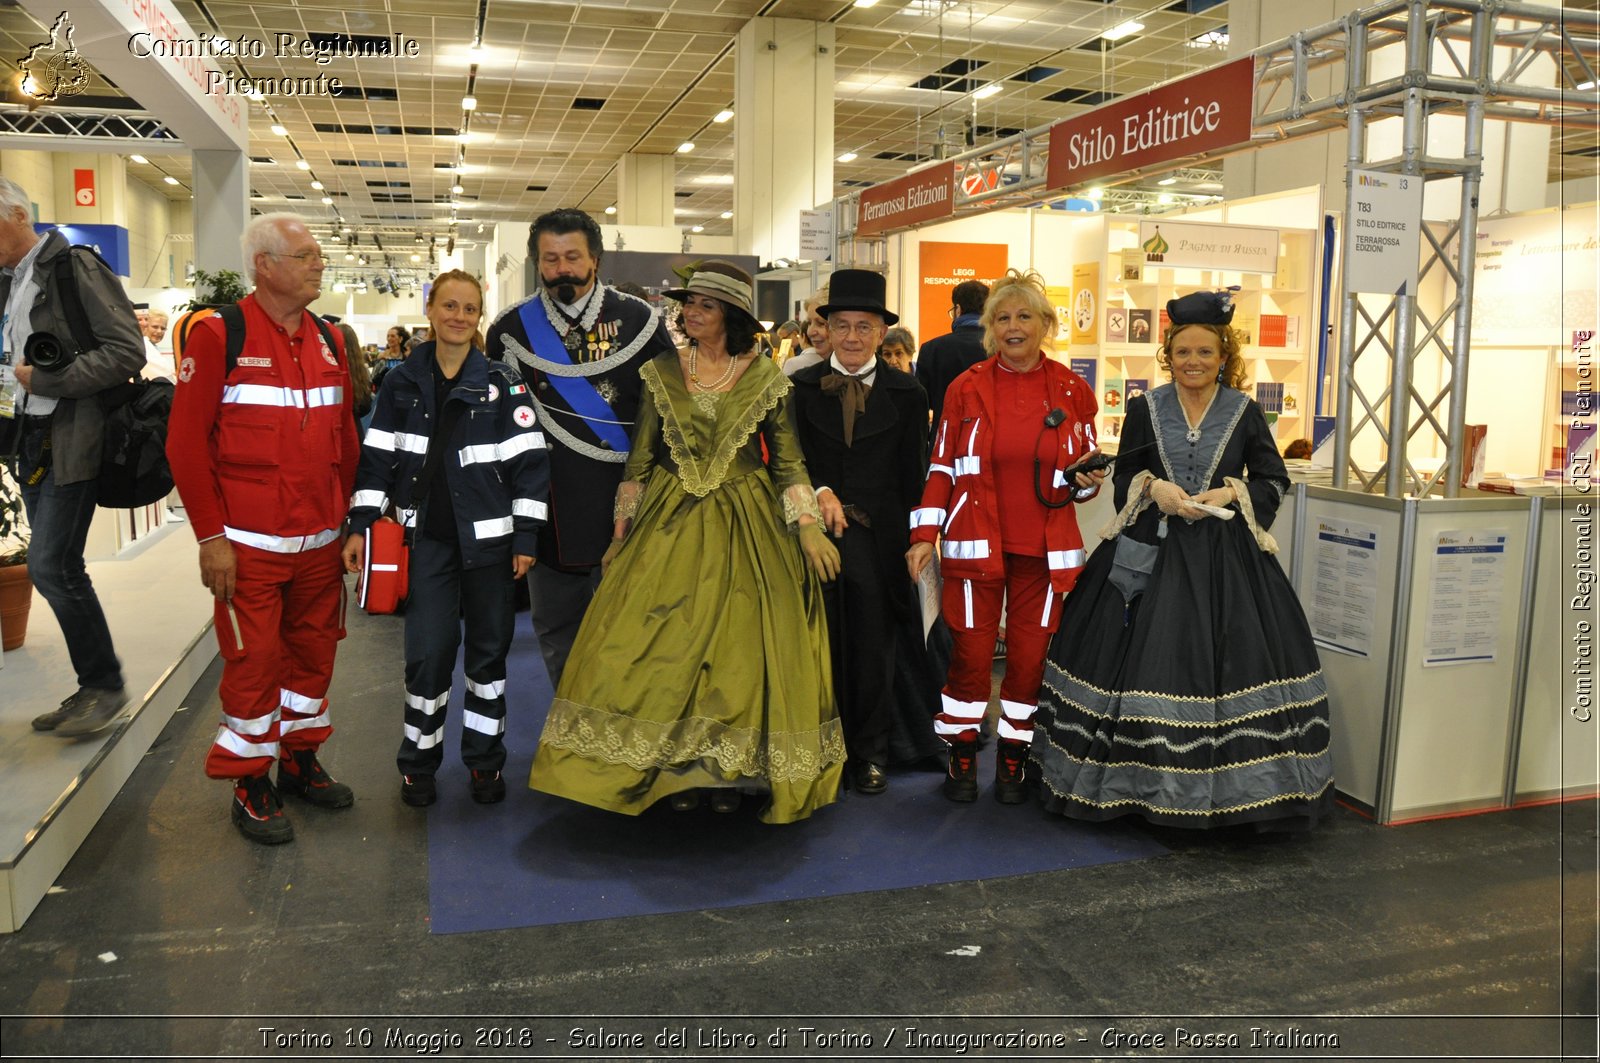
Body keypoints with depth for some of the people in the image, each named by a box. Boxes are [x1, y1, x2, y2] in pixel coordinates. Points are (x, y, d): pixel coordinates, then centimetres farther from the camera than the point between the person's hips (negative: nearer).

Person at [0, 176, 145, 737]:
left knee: (51, 565, -11)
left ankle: (106, 684, 4)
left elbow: (127, 352, -17)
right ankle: (92, 687, 18)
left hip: (72, 440, -8)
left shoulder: (75, 268, -9)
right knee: (58, 569, 9)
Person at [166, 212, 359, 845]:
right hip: (249, 544, -5)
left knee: (314, 652, 13)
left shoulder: (328, 341, 11)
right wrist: (211, 536, -11)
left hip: (320, 542, 5)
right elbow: (185, 442, -8)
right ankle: (251, 785, 17)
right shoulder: (218, 335, -6)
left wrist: (348, 518, 11)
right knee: (253, 662, 1)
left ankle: (301, 759, 31)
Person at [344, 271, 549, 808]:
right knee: (428, 649, -2)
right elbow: (377, 457, 7)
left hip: (487, 536, -1)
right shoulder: (403, 381, 5)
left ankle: (485, 759, 22)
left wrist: (526, 537, -6)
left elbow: (528, 462, -3)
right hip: (427, 537, 1)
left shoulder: (502, 382, -1)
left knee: (488, 647, 8)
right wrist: (359, 526, 1)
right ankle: (419, 759, 18)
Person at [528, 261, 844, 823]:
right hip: (671, 522, 1)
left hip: (743, 524, -1)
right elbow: (640, 456, 6)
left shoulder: (764, 377, 1)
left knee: (739, 646, -1)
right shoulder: (662, 372, 4)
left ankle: (727, 769, 13)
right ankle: (677, 766, 12)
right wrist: (623, 530, 4)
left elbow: (787, 457, 3)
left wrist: (809, 525, -6)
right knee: (664, 644, -2)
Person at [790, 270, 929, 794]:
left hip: (879, 538, 0)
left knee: (873, 648, 7)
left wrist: (913, 539, -1)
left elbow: (912, 474, 3)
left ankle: (870, 755, 22)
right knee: (821, 645, 5)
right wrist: (820, 492, -16)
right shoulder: (800, 387, 5)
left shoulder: (906, 393, 4)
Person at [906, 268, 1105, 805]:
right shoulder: (966, 388, 2)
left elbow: (1085, 470, 13)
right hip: (975, 544, -1)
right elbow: (941, 468, 4)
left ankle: (1013, 759, 23)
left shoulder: (1072, 390, 3)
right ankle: (962, 755, 20)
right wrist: (925, 534, -5)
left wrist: (1088, 481, -11)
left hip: (1044, 549, 1)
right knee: (971, 653, 2)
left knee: (1030, 656, 6)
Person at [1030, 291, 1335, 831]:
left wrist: (1234, 493, -10)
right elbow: (1123, 480, 10)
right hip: (1151, 552, 1)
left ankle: (1226, 789, 10)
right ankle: (1136, 780, 14)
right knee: (1141, 663, -1)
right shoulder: (1144, 409, 7)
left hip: (1224, 557, 0)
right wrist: (1152, 488, -11)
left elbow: (1274, 481, 8)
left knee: (1227, 663, -4)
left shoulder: (1245, 412, 5)